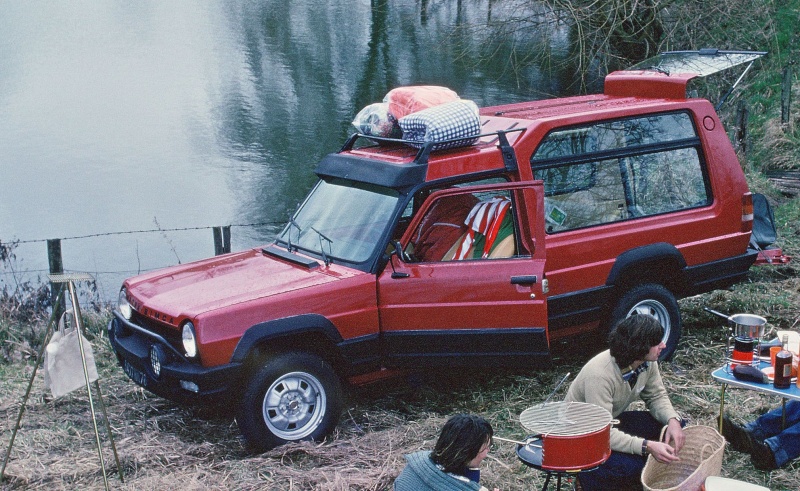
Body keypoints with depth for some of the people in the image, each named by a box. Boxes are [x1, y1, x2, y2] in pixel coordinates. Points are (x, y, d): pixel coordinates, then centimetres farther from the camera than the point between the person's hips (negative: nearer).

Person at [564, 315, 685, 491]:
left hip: (613, 421, 8)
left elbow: (656, 396, 2)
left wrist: (672, 420, -20)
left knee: (675, 426, -7)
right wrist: (647, 446, -44)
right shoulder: (600, 375, -36)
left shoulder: (647, 362, -13)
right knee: (629, 466, -33)